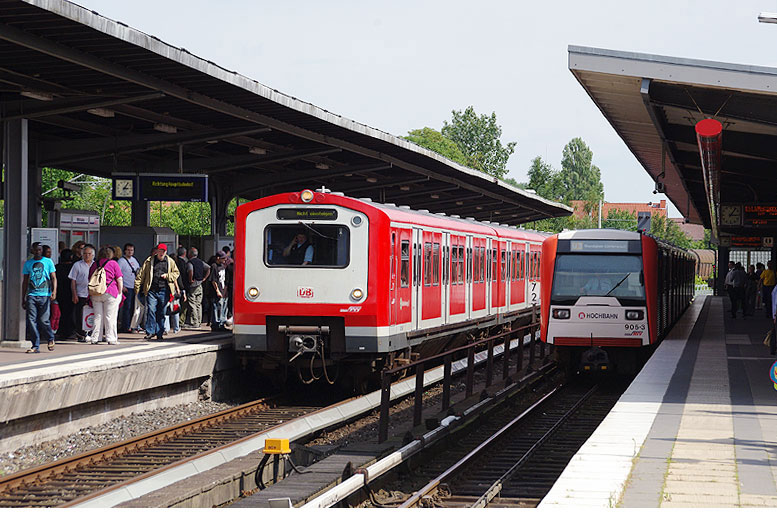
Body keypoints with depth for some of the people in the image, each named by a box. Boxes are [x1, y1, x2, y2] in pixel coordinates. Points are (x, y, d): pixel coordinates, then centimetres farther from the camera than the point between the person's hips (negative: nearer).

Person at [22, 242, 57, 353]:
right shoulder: (28, 263, 13)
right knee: (31, 320, -6)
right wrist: (23, 299, 16)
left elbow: (53, 278, 4)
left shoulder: (48, 262, 6)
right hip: (31, 295, 3)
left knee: (43, 320, -8)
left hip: (45, 295, -3)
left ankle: (51, 339, 20)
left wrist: (54, 291, -13)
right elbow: (25, 282, 18)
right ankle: (36, 346, -1)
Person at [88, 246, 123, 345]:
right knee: (110, 317, 0)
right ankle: (111, 339, 0)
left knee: (97, 316, 8)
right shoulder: (113, 263, -2)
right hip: (110, 293, -4)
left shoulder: (94, 264, 10)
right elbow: (119, 280, -4)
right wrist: (120, 292, 3)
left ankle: (95, 338, 7)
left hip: (96, 294, 4)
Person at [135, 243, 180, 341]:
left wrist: (167, 276, -2)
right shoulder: (149, 261, 5)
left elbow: (176, 273, 17)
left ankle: (160, 333, 15)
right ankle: (150, 332, -4)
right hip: (151, 290, -1)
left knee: (161, 313, 6)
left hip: (164, 291, 1)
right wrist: (138, 287, -1)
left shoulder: (170, 262, 9)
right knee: (151, 311, -10)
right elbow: (141, 274, 6)